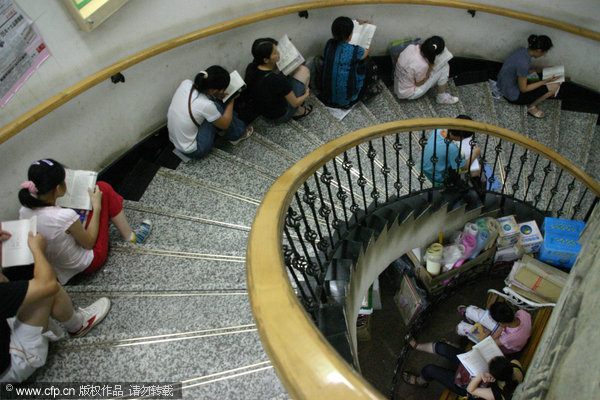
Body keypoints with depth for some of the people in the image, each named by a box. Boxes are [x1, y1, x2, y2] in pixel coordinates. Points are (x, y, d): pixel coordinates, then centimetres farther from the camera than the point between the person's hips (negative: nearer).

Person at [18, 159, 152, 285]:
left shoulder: (23, 212, -14)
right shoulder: (65, 216, -36)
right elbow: (89, 242, -17)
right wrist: (96, 206, -12)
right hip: (88, 264, -7)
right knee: (103, 188, -5)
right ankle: (131, 237, 12)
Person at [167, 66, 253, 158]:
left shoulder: (185, 83, -14)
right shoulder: (206, 105, -32)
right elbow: (225, 124, -11)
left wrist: (216, 96, 1)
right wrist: (231, 100, -2)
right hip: (193, 152, -7)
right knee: (217, 108, -9)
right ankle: (237, 135, 15)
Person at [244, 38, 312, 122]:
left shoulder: (250, 68, -15)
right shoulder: (278, 79, -36)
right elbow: (295, 103, -20)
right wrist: (306, 94, -1)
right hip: (280, 116, -7)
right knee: (304, 70, 1)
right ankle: (299, 111, 16)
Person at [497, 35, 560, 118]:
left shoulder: (522, 50, -5)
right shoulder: (524, 63, -32)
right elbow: (523, 89, -20)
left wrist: (535, 70, 5)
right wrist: (545, 81, -15)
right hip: (512, 95, -9)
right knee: (555, 86, -5)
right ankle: (531, 107, 11)